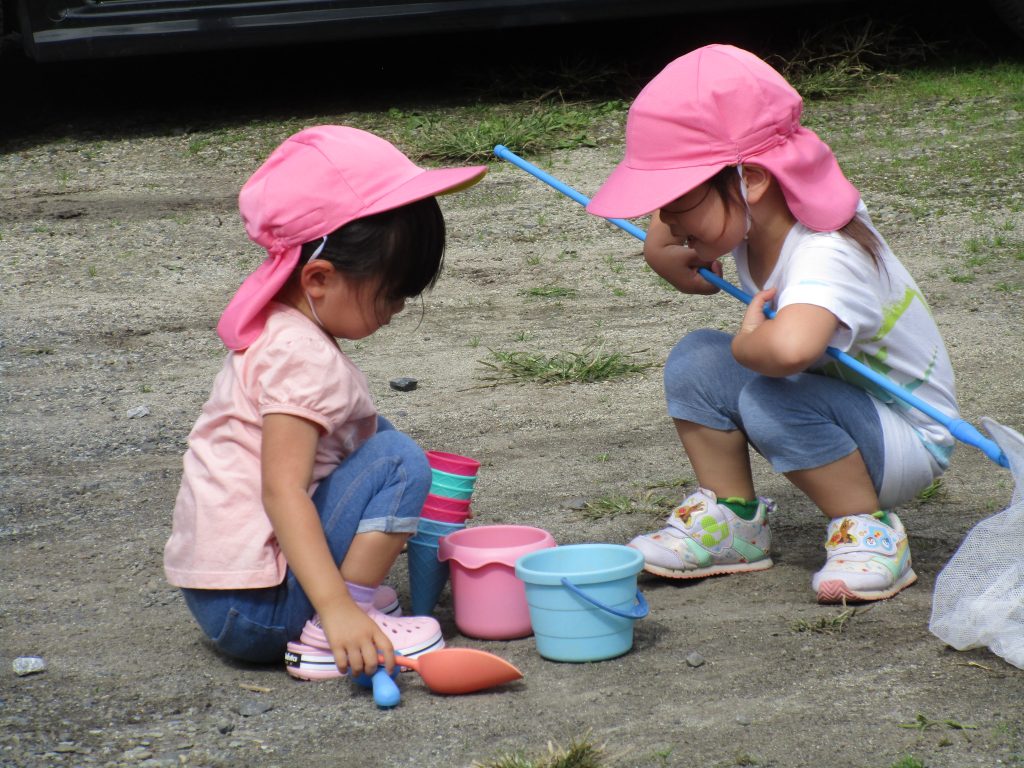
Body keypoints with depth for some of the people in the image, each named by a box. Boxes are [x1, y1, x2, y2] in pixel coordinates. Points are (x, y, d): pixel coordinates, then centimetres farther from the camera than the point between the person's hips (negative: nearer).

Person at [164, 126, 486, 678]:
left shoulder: (273, 334, 13)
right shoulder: (304, 361, -19)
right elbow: (282, 490, -29)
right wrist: (338, 609, -37)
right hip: (255, 610, -10)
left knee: (375, 434, 18)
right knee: (397, 460, -14)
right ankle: (328, 635, -17)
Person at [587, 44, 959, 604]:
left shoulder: (827, 258, -34)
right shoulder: (749, 219, -9)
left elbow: (789, 347, -58)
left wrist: (746, 342, -36)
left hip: (910, 442, -8)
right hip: (826, 403, 8)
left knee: (772, 400, -32)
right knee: (695, 359, -10)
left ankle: (868, 531, -13)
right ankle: (732, 521, 3)